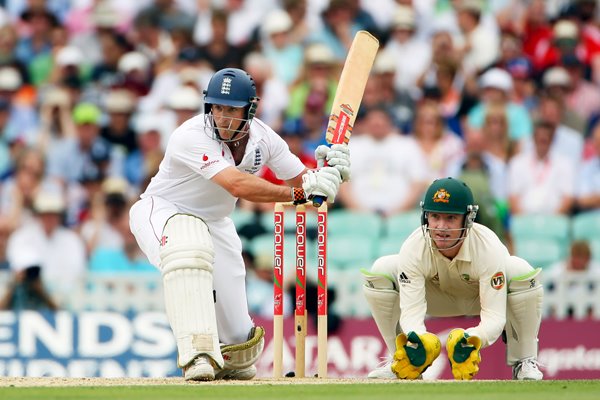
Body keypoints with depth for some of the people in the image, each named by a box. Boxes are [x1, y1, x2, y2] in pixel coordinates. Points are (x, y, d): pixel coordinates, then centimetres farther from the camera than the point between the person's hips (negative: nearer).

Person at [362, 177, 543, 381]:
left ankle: (524, 361, -15)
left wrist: (473, 340, -61)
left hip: (485, 293, -2)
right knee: (380, 272, -24)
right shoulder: (414, 248, -32)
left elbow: (494, 316, -38)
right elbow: (411, 310, -34)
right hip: (437, 297, 2)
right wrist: (417, 339, -58)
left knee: (522, 272, -34)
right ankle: (400, 361, -8)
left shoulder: (488, 247, -37)